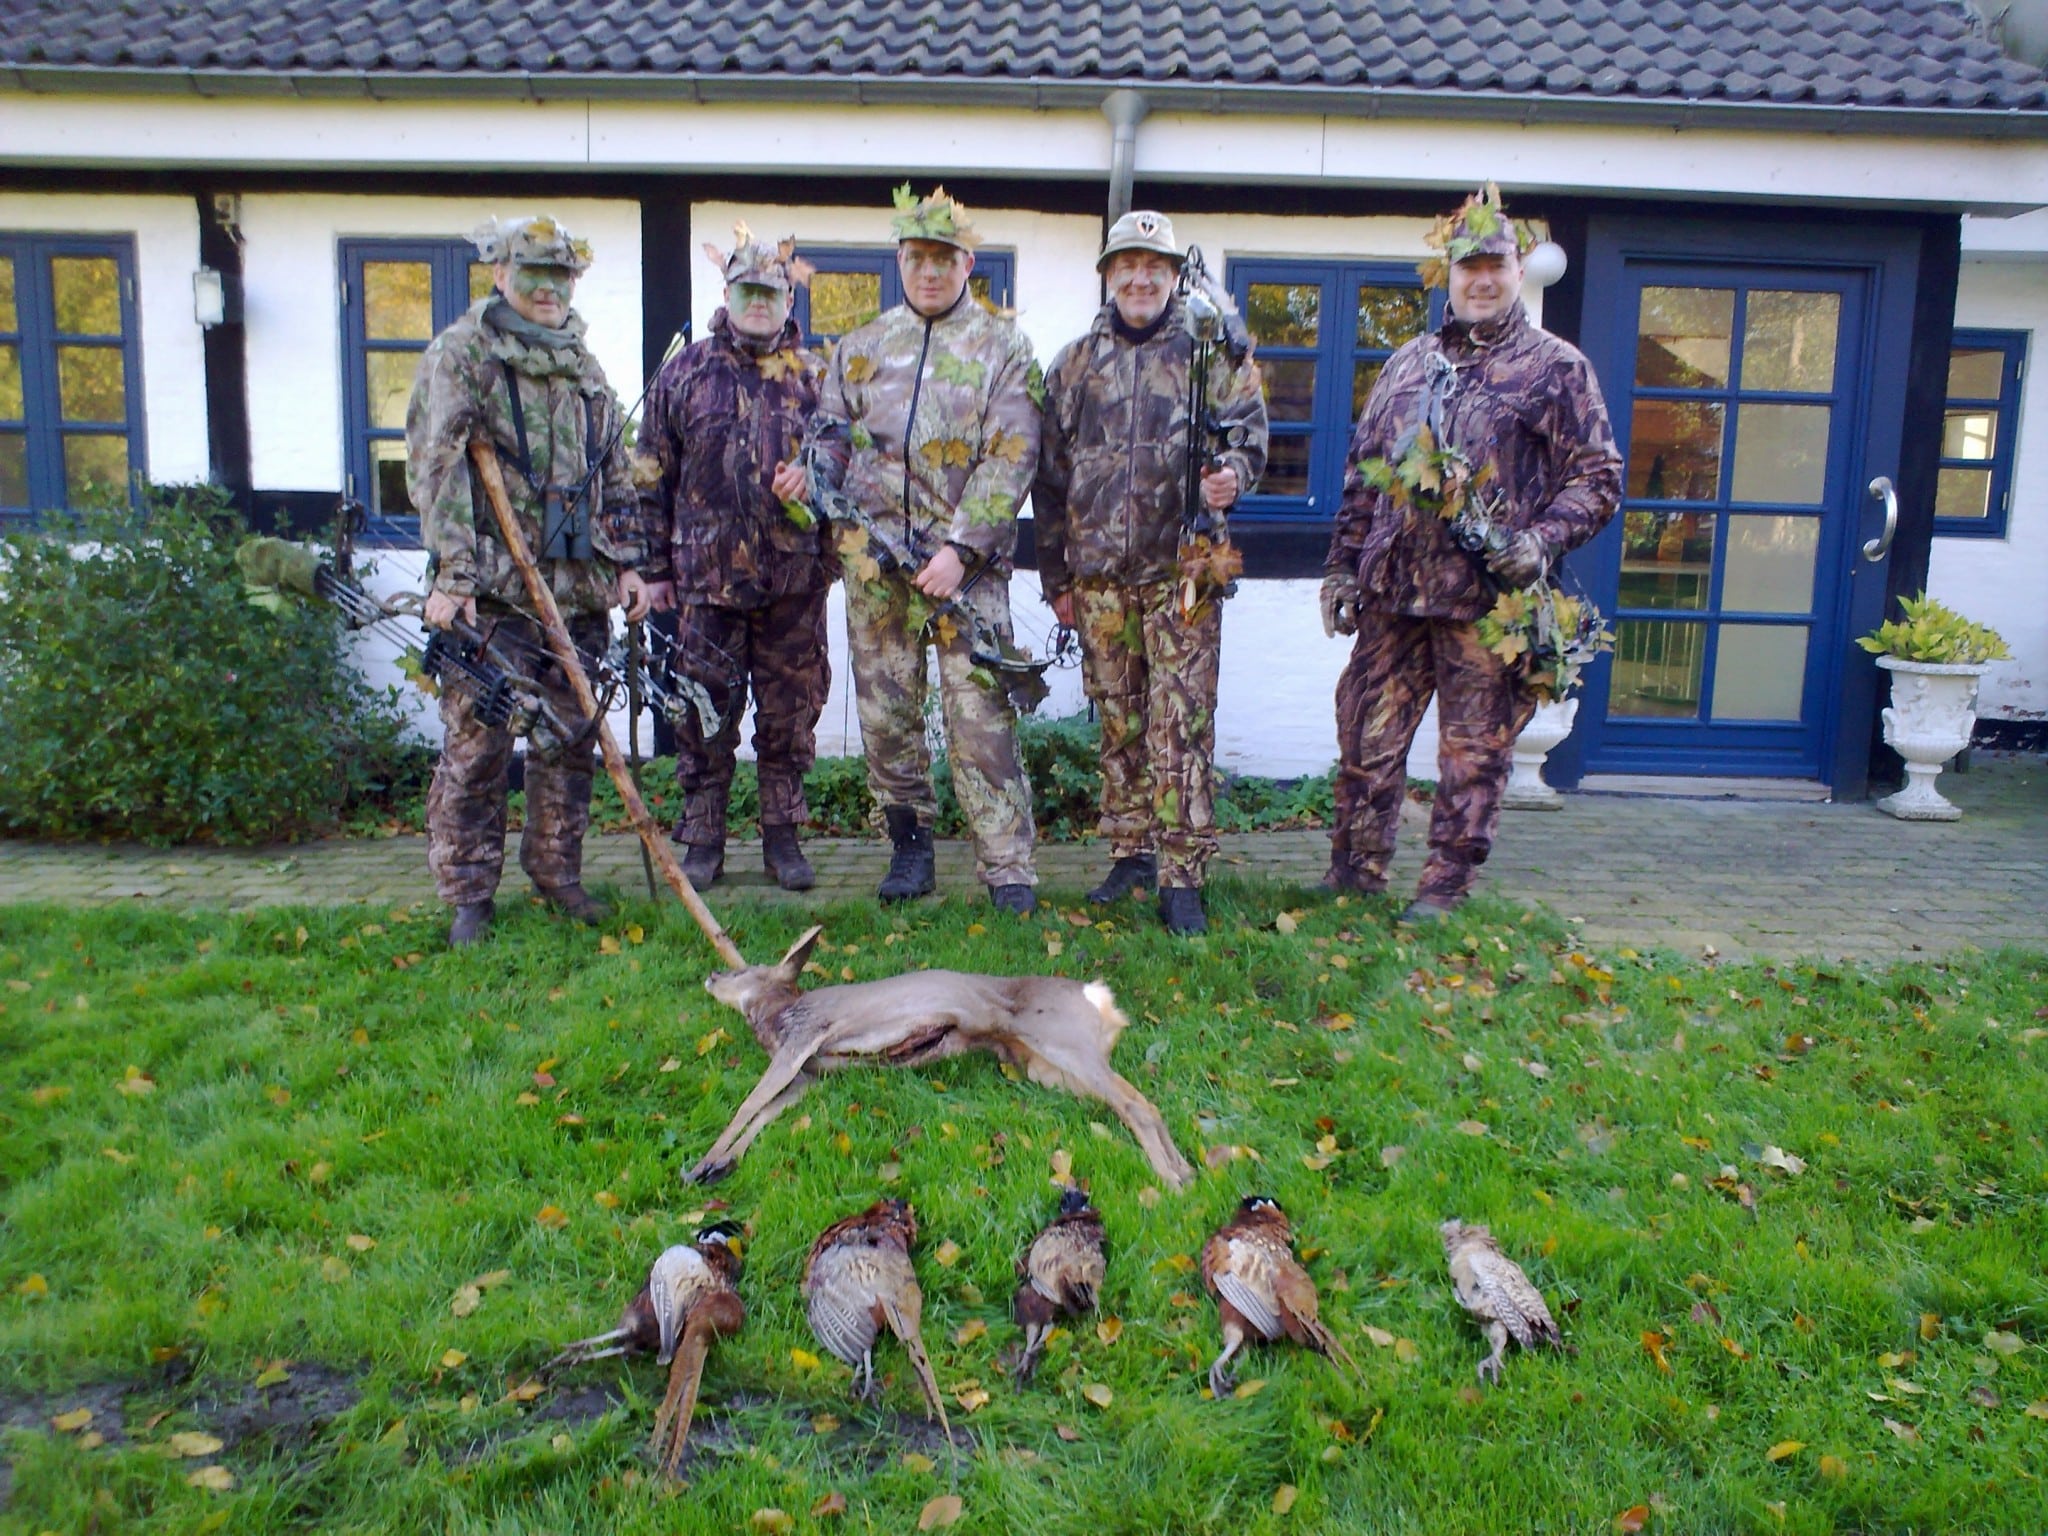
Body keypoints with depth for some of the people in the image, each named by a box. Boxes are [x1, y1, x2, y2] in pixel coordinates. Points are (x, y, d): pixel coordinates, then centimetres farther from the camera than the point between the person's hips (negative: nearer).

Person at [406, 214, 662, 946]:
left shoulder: (584, 365, 18)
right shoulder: (460, 354, -1)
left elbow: (614, 474, 22)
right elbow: (435, 468, -9)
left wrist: (627, 562, 14)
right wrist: (451, 571, -17)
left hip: (579, 587, 6)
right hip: (493, 588, -5)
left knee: (570, 738, 10)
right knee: (476, 741, -2)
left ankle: (556, 871, 24)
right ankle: (469, 894, 8)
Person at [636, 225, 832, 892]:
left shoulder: (813, 376, 7)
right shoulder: (684, 373, 7)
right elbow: (654, 476, 8)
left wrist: (830, 556, 2)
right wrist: (656, 568, 4)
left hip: (794, 580, 0)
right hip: (707, 575, 0)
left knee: (790, 711, 6)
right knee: (706, 711, 5)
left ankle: (783, 838, 18)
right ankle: (702, 838, 17)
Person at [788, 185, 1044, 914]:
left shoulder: (1003, 348, 4)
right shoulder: (860, 348, 14)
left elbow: (1010, 460, -5)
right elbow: (834, 435, 17)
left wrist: (960, 548, -15)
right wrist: (810, 471, -8)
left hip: (968, 561, -3)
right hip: (874, 559, 4)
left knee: (981, 714, -7)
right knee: (886, 712, 8)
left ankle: (1008, 871, -1)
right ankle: (909, 844, 24)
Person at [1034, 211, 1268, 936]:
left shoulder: (1213, 352, 5)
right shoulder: (1074, 364, 13)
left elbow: (1248, 432, 3)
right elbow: (1051, 475, 15)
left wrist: (1232, 473, -22)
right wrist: (1056, 576, 13)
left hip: (1181, 570, -3)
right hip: (1098, 573, 4)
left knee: (1181, 723, -6)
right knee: (1118, 721, 10)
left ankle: (1182, 876, -3)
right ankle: (1131, 853, 22)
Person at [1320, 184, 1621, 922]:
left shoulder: (1556, 368, 3)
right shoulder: (1409, 364, 16)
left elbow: (1598, 477, 0)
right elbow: (1363, 472, 18)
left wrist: (1543, 540, -16)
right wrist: (1343, 566, 12)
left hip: (1487, 597, -4)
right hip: (1391, 590, 4)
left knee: (1473, 750, 3)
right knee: (1367, 736, 8)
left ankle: (1444, 886, 15)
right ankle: (1356, 868, 22)